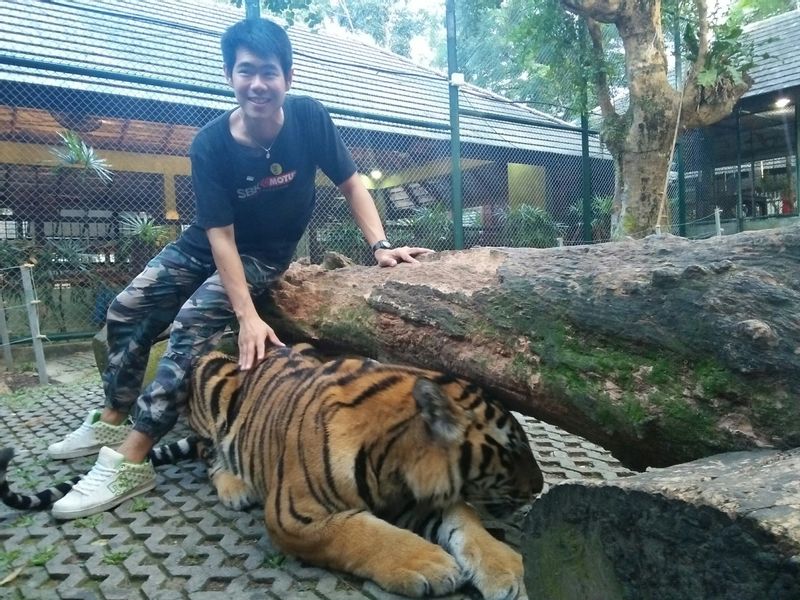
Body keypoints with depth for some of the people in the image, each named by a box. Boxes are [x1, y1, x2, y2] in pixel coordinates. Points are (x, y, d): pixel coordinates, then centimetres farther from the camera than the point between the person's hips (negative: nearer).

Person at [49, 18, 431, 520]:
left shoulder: (309, 118, -20)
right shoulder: (210, 144, -21)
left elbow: (350, 182, -9)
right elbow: (220, 234, -24)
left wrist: (380, 245, -22)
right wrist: (247, 315, -33)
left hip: (264, 256, -3)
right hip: (205, 245, 3)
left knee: (193, 324, -24)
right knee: (125, 312, 2)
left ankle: (131, 460, -19)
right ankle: (112, 419, 23)